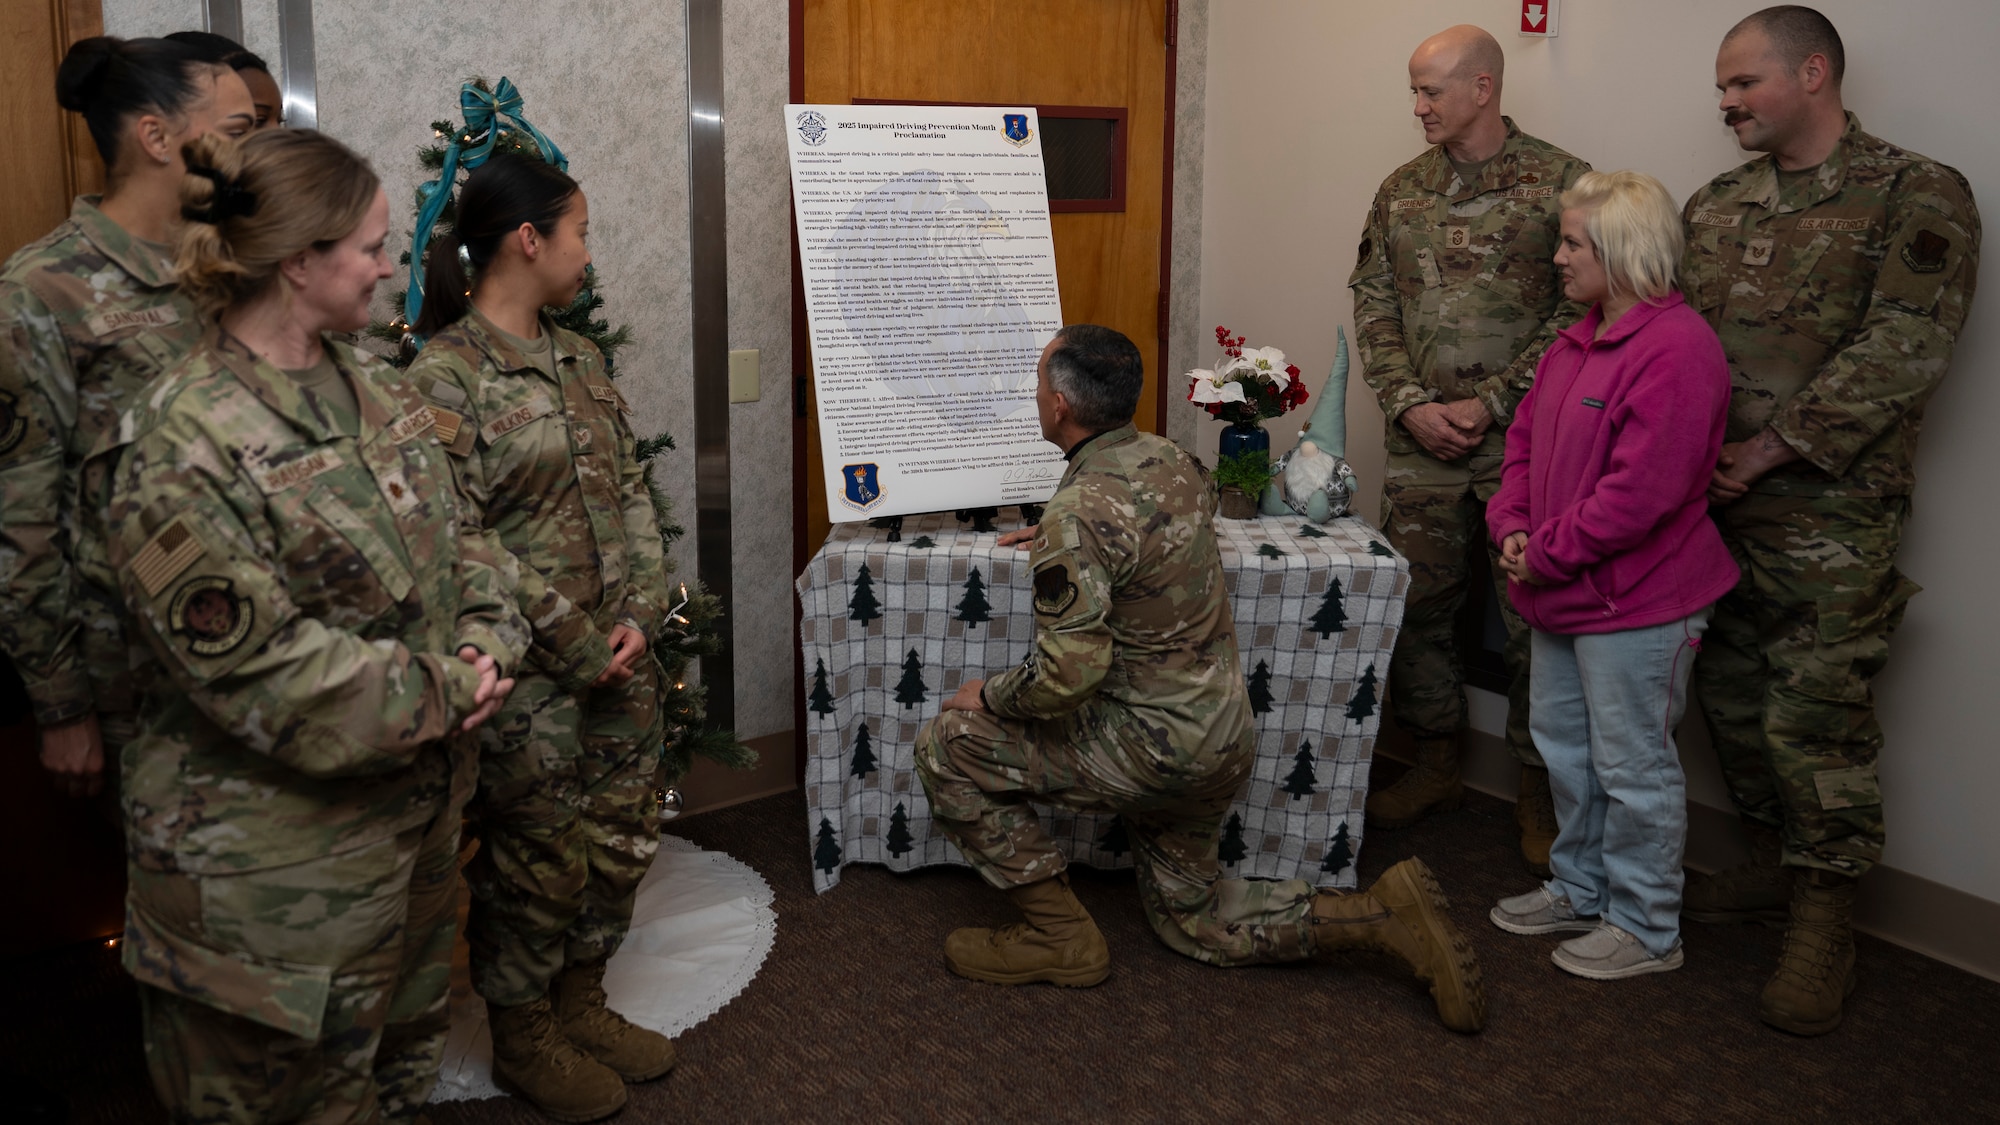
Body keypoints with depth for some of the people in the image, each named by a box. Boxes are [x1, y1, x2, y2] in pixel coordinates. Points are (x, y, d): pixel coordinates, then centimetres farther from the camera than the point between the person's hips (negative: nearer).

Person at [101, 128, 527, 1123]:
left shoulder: (373, 387, 4)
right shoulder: (186, 443, -21)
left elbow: (453, 535, 9)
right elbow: (256, 667, -24)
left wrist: (486, 642, -9)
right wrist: (438, 696, -18)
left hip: (416, 811, 8)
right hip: (274, 865, -7)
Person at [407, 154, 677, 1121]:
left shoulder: (579, 359, 9)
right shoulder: (444, 376, -15)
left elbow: (630, 493, 9)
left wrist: (642, 618, -4)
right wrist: (581, 652, -15)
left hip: (621, 660, 7)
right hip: (528, 679, -7)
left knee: (621, 842, 17)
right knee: (537, 865, 8)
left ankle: (579, 1002, 39)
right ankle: (522, 1037, 32)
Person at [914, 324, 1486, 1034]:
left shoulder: (1079, 516, -24)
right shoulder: (1171, 459, 3)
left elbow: (1068, 676, -28)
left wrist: (988, 697, -10)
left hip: (1151, 746, -9)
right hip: (1224, 735, 9)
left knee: (946, 746, -1)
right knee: (1194, 920, 25)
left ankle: (1063, 938, 6)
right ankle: (1382, 914, 13)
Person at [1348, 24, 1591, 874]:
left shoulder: (1561, 183, -3)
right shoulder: (1401, 192, 10)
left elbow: (1578, 313, -7)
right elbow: (1373, 308, 9)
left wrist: (1489, 403, -13)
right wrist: (1411, 405, -4)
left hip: (1523, 443, -4)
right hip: (1421, 445, 5)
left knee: (1533, 616, 2)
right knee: (1415, 606, 10)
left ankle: (1536, 797, 17)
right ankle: (1435, 769, 28)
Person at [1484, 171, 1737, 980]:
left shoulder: (1676, 350, -21)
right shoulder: (1575, 344, 10)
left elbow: (1641, 491, -26)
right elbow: (1525, 439, 15)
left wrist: (1546, 554, -19)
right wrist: (1512, 527, -1)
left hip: (1636, 604, -10)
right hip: (1562, 593, 10)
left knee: (1631, 765, 3)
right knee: (1564, 745, 21)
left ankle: (1645, 927, 20)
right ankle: (1580, 888, 38)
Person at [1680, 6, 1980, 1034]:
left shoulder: (1917, 195, -4)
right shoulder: (1715, 205, 15)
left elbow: (1901, 349, -14)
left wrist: (1768, 450, -17)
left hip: (1827, 515, -6)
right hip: (1711, 506, 6)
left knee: (1815, 714, -3)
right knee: (1732, 697, 14)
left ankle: (1823, 920, 11)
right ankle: (1773, 864, 32)